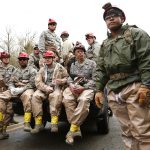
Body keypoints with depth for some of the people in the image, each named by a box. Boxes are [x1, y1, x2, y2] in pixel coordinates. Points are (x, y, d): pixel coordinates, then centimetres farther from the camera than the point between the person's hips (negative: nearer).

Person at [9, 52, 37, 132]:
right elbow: (11, 82, 17)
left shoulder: (32, 70, 8)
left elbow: (32, 83, -5)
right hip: (16, 90, 5)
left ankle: (27, 123, -41)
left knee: (27, 96, -40)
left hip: (27, 89, -5)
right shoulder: (16, 71, 25)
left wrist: (22, 89, -18)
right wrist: (12, 89, -7)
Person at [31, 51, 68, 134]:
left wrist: (61, 81, -15)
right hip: (44, 89, 3)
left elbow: (67, 78, 8)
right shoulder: (42, 70, 16)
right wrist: (46, 88, -15)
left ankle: (54, 123, -38)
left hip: (57, 88, -3)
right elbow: (38, 82, 4)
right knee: (35, 96, -27)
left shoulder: (60, 68, 10)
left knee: (55, 96, -37)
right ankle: (38, 123, -25)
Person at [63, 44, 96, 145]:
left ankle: (72, 129, -32)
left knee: (83, 100, -38)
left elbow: (94, 80, -1)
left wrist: (83, 88, -15)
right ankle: (77, 129, -29)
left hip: (87, 87, -3)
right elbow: (70, 78, 18)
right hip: (74, 87, 3)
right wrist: (71, 86, -6)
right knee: (67, 99, -31)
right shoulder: (73, 65, 23)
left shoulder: (92, 63, 8)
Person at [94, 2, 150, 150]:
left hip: (134, 86, -6)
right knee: (127, 131, 8)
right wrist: (99, 89, 9)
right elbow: (100, 69, 21)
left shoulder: (135, 33, 5)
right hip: (113, 90, 6)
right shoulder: (104, 44, 23)